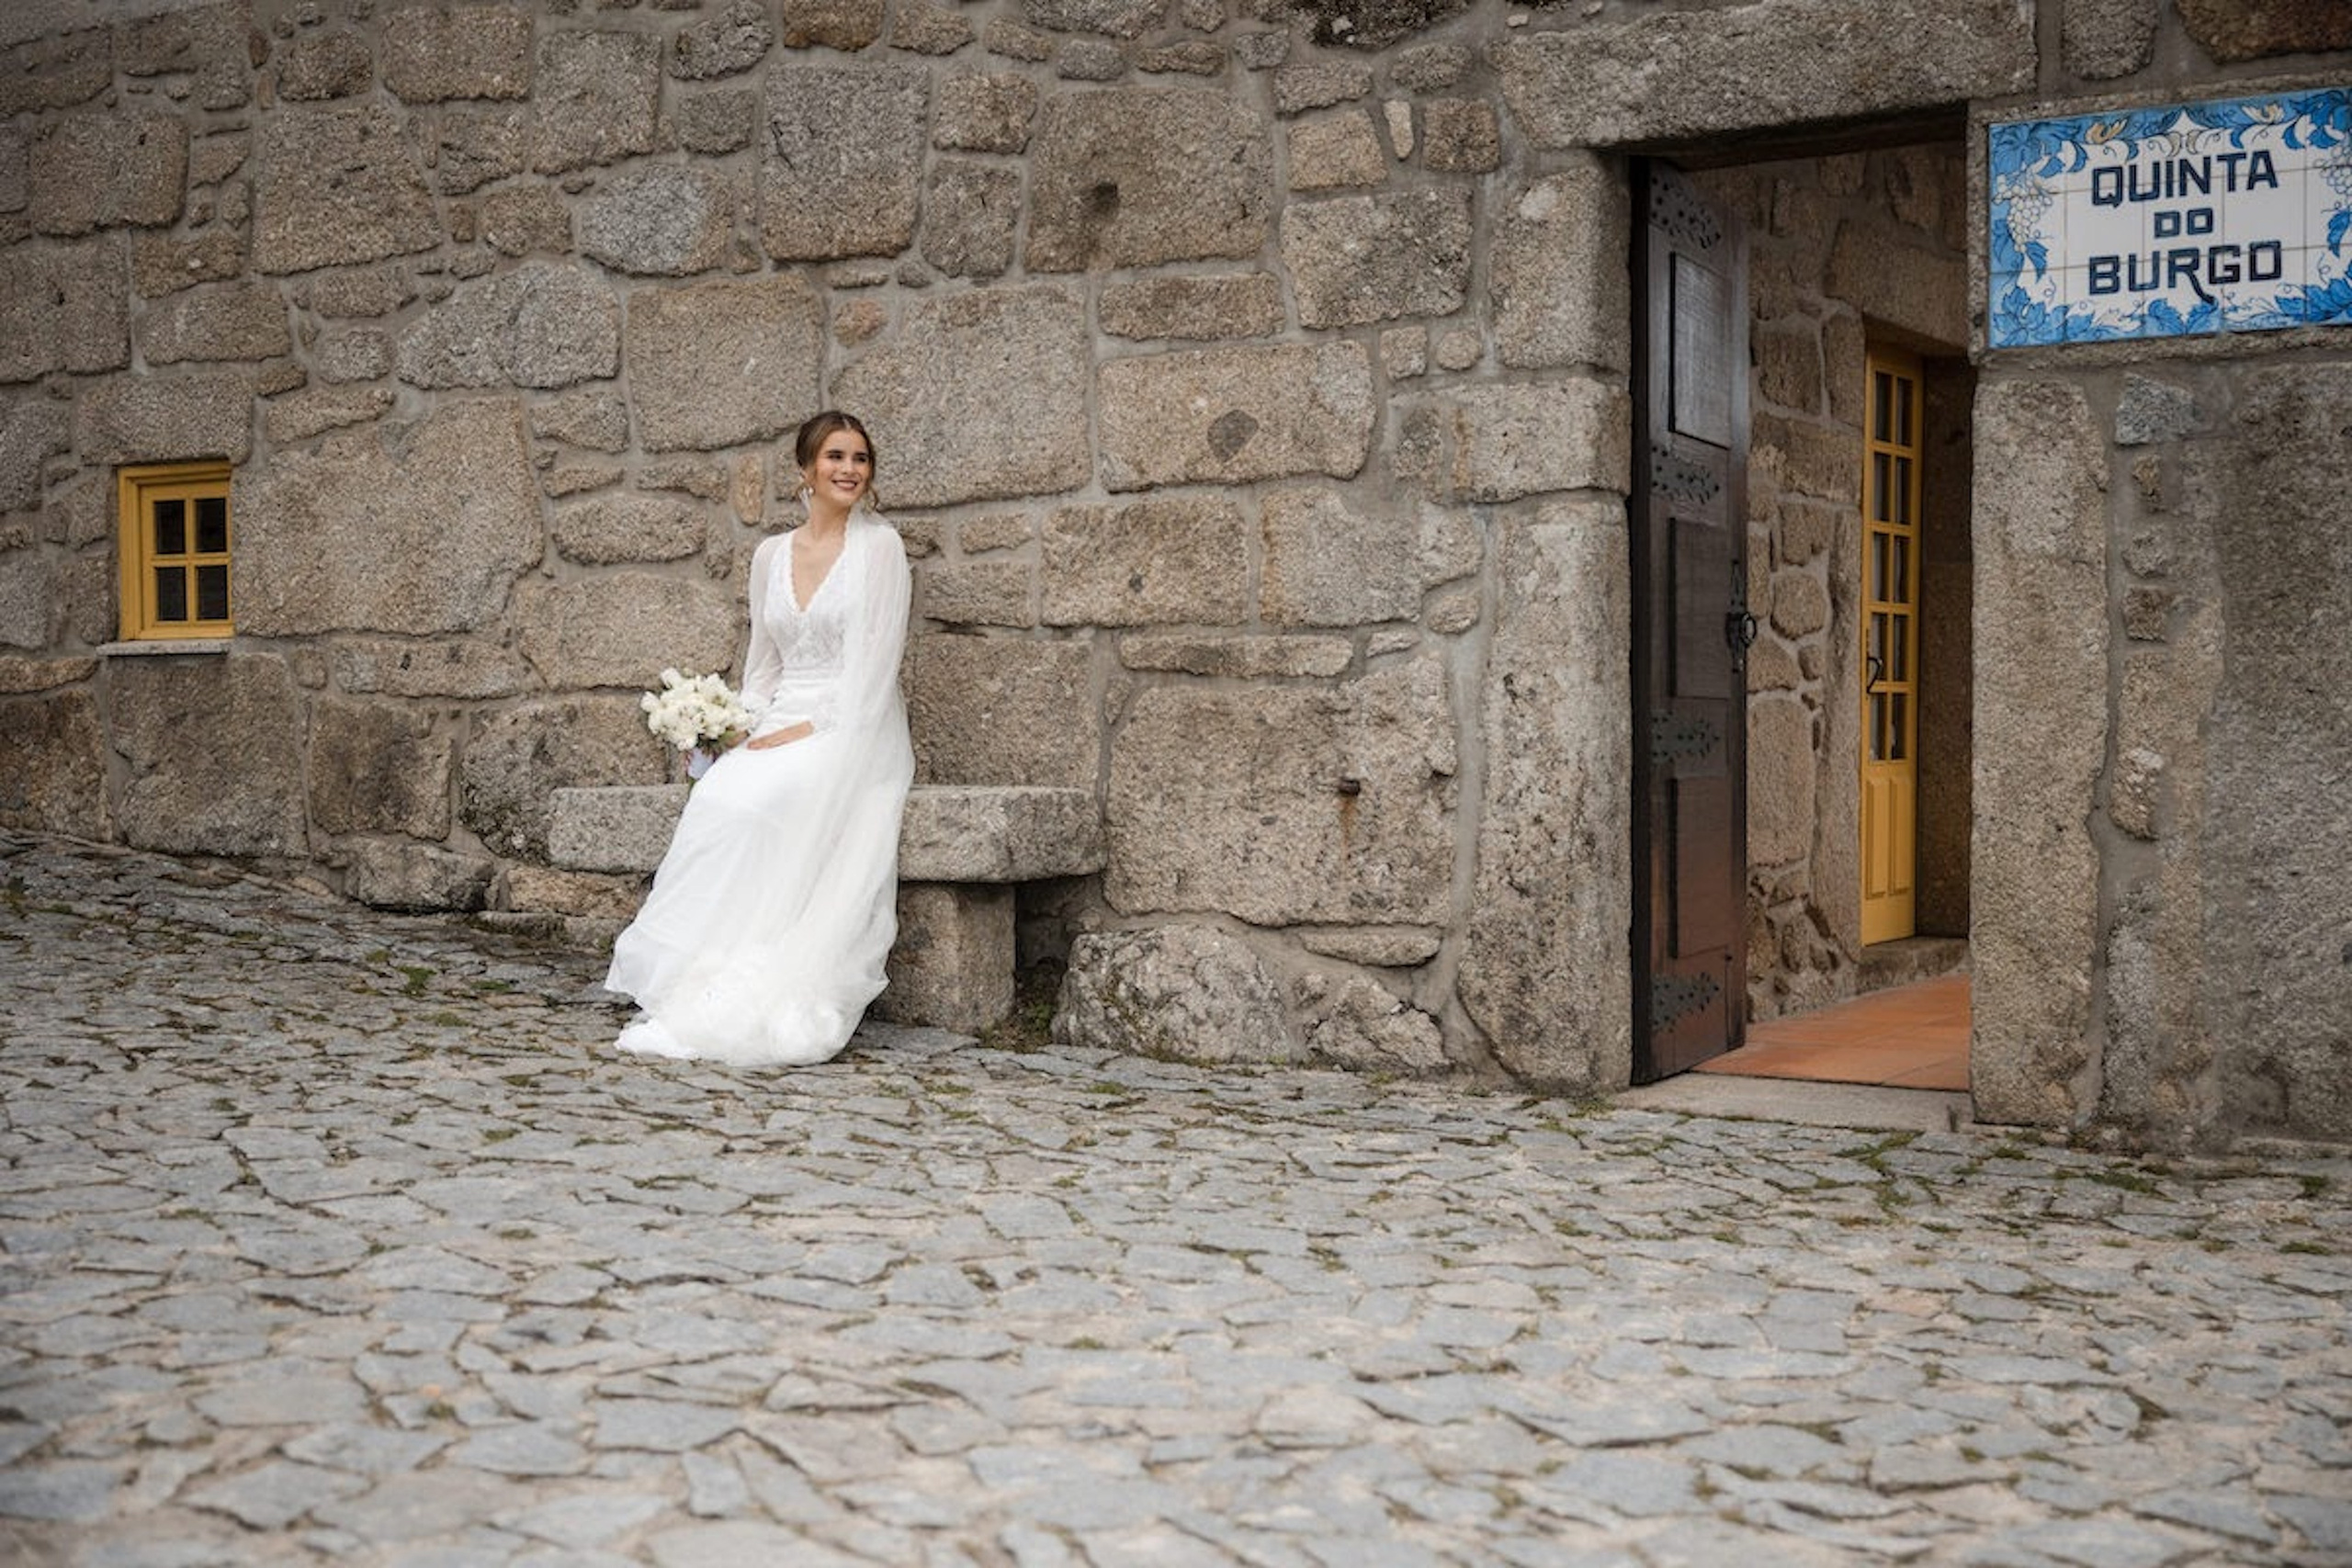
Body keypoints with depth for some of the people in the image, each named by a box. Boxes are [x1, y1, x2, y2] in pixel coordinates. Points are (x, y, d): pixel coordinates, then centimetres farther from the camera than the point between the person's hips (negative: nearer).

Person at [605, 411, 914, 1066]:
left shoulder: (878, 545, -1)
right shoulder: (771, 555, 15)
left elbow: (871, 664, -8)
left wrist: (810, 731, -16)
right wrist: (748, 725, 1)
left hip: (854, 734, -4)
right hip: (780, 729, 4)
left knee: (755, 799, -32)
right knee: (717, 796, -28)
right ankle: (694, 984, -26)